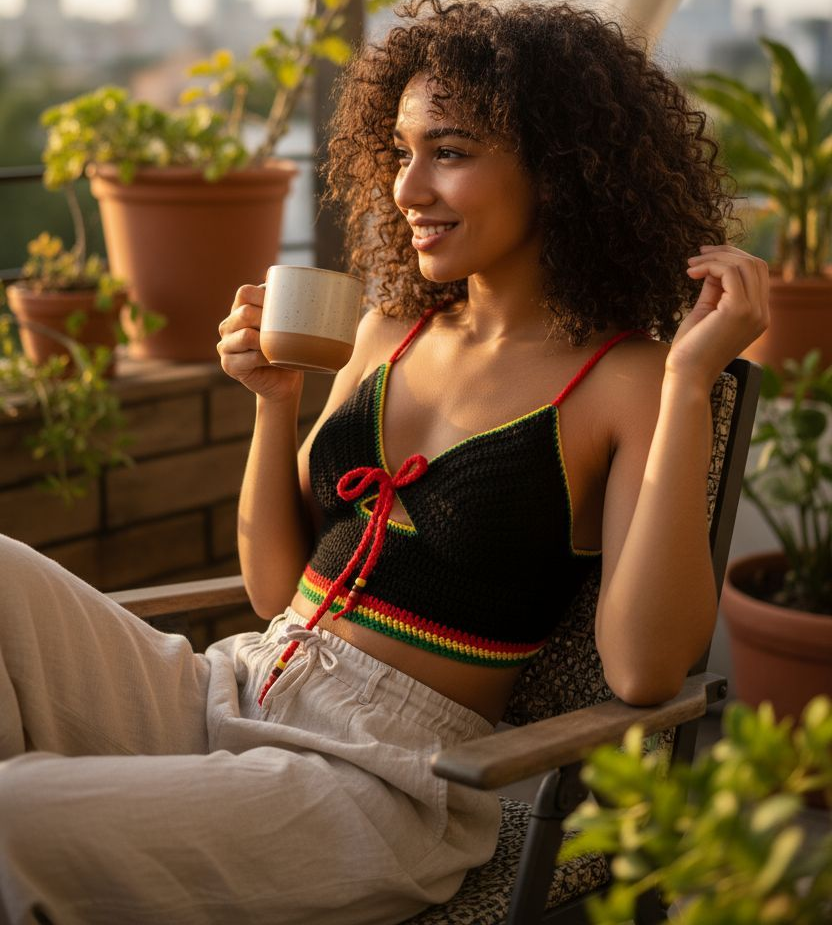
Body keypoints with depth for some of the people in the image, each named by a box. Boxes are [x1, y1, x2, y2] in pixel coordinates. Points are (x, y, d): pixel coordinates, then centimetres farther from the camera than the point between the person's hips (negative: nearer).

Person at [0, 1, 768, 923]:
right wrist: (275, 401, 1)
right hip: (225, 694, 6)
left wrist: (689, 385, -21)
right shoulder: (391, 331, 12)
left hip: (380, 776, -6)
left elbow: (643, 670, -20)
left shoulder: (624, 380, -6)